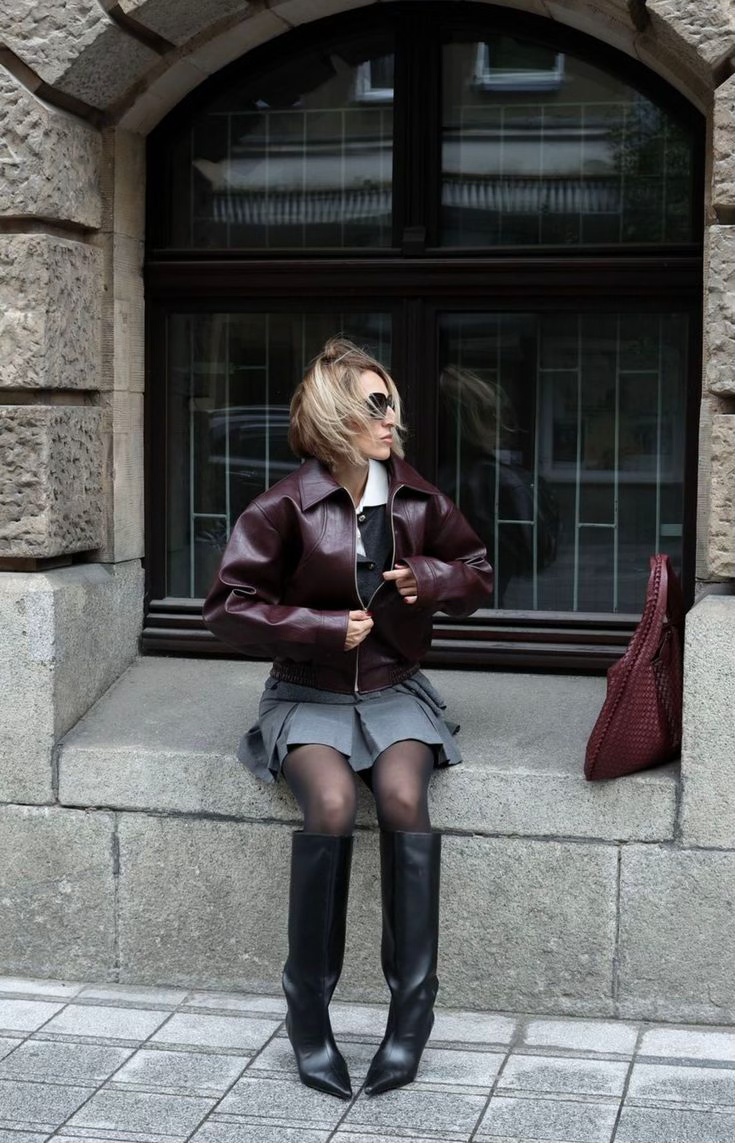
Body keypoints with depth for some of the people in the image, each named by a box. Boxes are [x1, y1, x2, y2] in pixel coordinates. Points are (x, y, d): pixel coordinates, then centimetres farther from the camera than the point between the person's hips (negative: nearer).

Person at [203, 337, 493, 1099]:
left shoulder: (416, 500, 3)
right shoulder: (285, 507, -8)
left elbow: (478, 574, 16)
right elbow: (227, 607, -8)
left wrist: (430, 578, -6)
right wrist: (324, 628, -15)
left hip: (395, 690, 2)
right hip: (308, 694, -2)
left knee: (403, 797, -30)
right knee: (331, 803, -32)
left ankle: (413, 1006, -21)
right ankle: (308, 1007, -19)